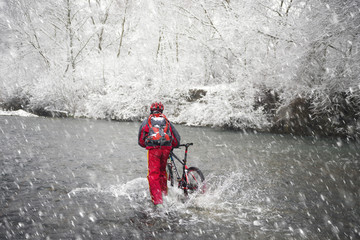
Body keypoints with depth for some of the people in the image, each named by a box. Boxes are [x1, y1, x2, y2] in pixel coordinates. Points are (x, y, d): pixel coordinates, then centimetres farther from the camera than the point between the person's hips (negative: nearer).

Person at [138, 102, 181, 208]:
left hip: (153, 149, -2)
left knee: (153, 174, -3)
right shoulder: (166, 121, 22)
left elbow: (141, 140, 20)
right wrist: (173, 145, 35)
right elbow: (176, 137, 18)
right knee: (162, 171, 23)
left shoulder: (146, 121, 19)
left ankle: (158, 201, -14)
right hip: (166, 147, 3)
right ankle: (164, 194, 28)